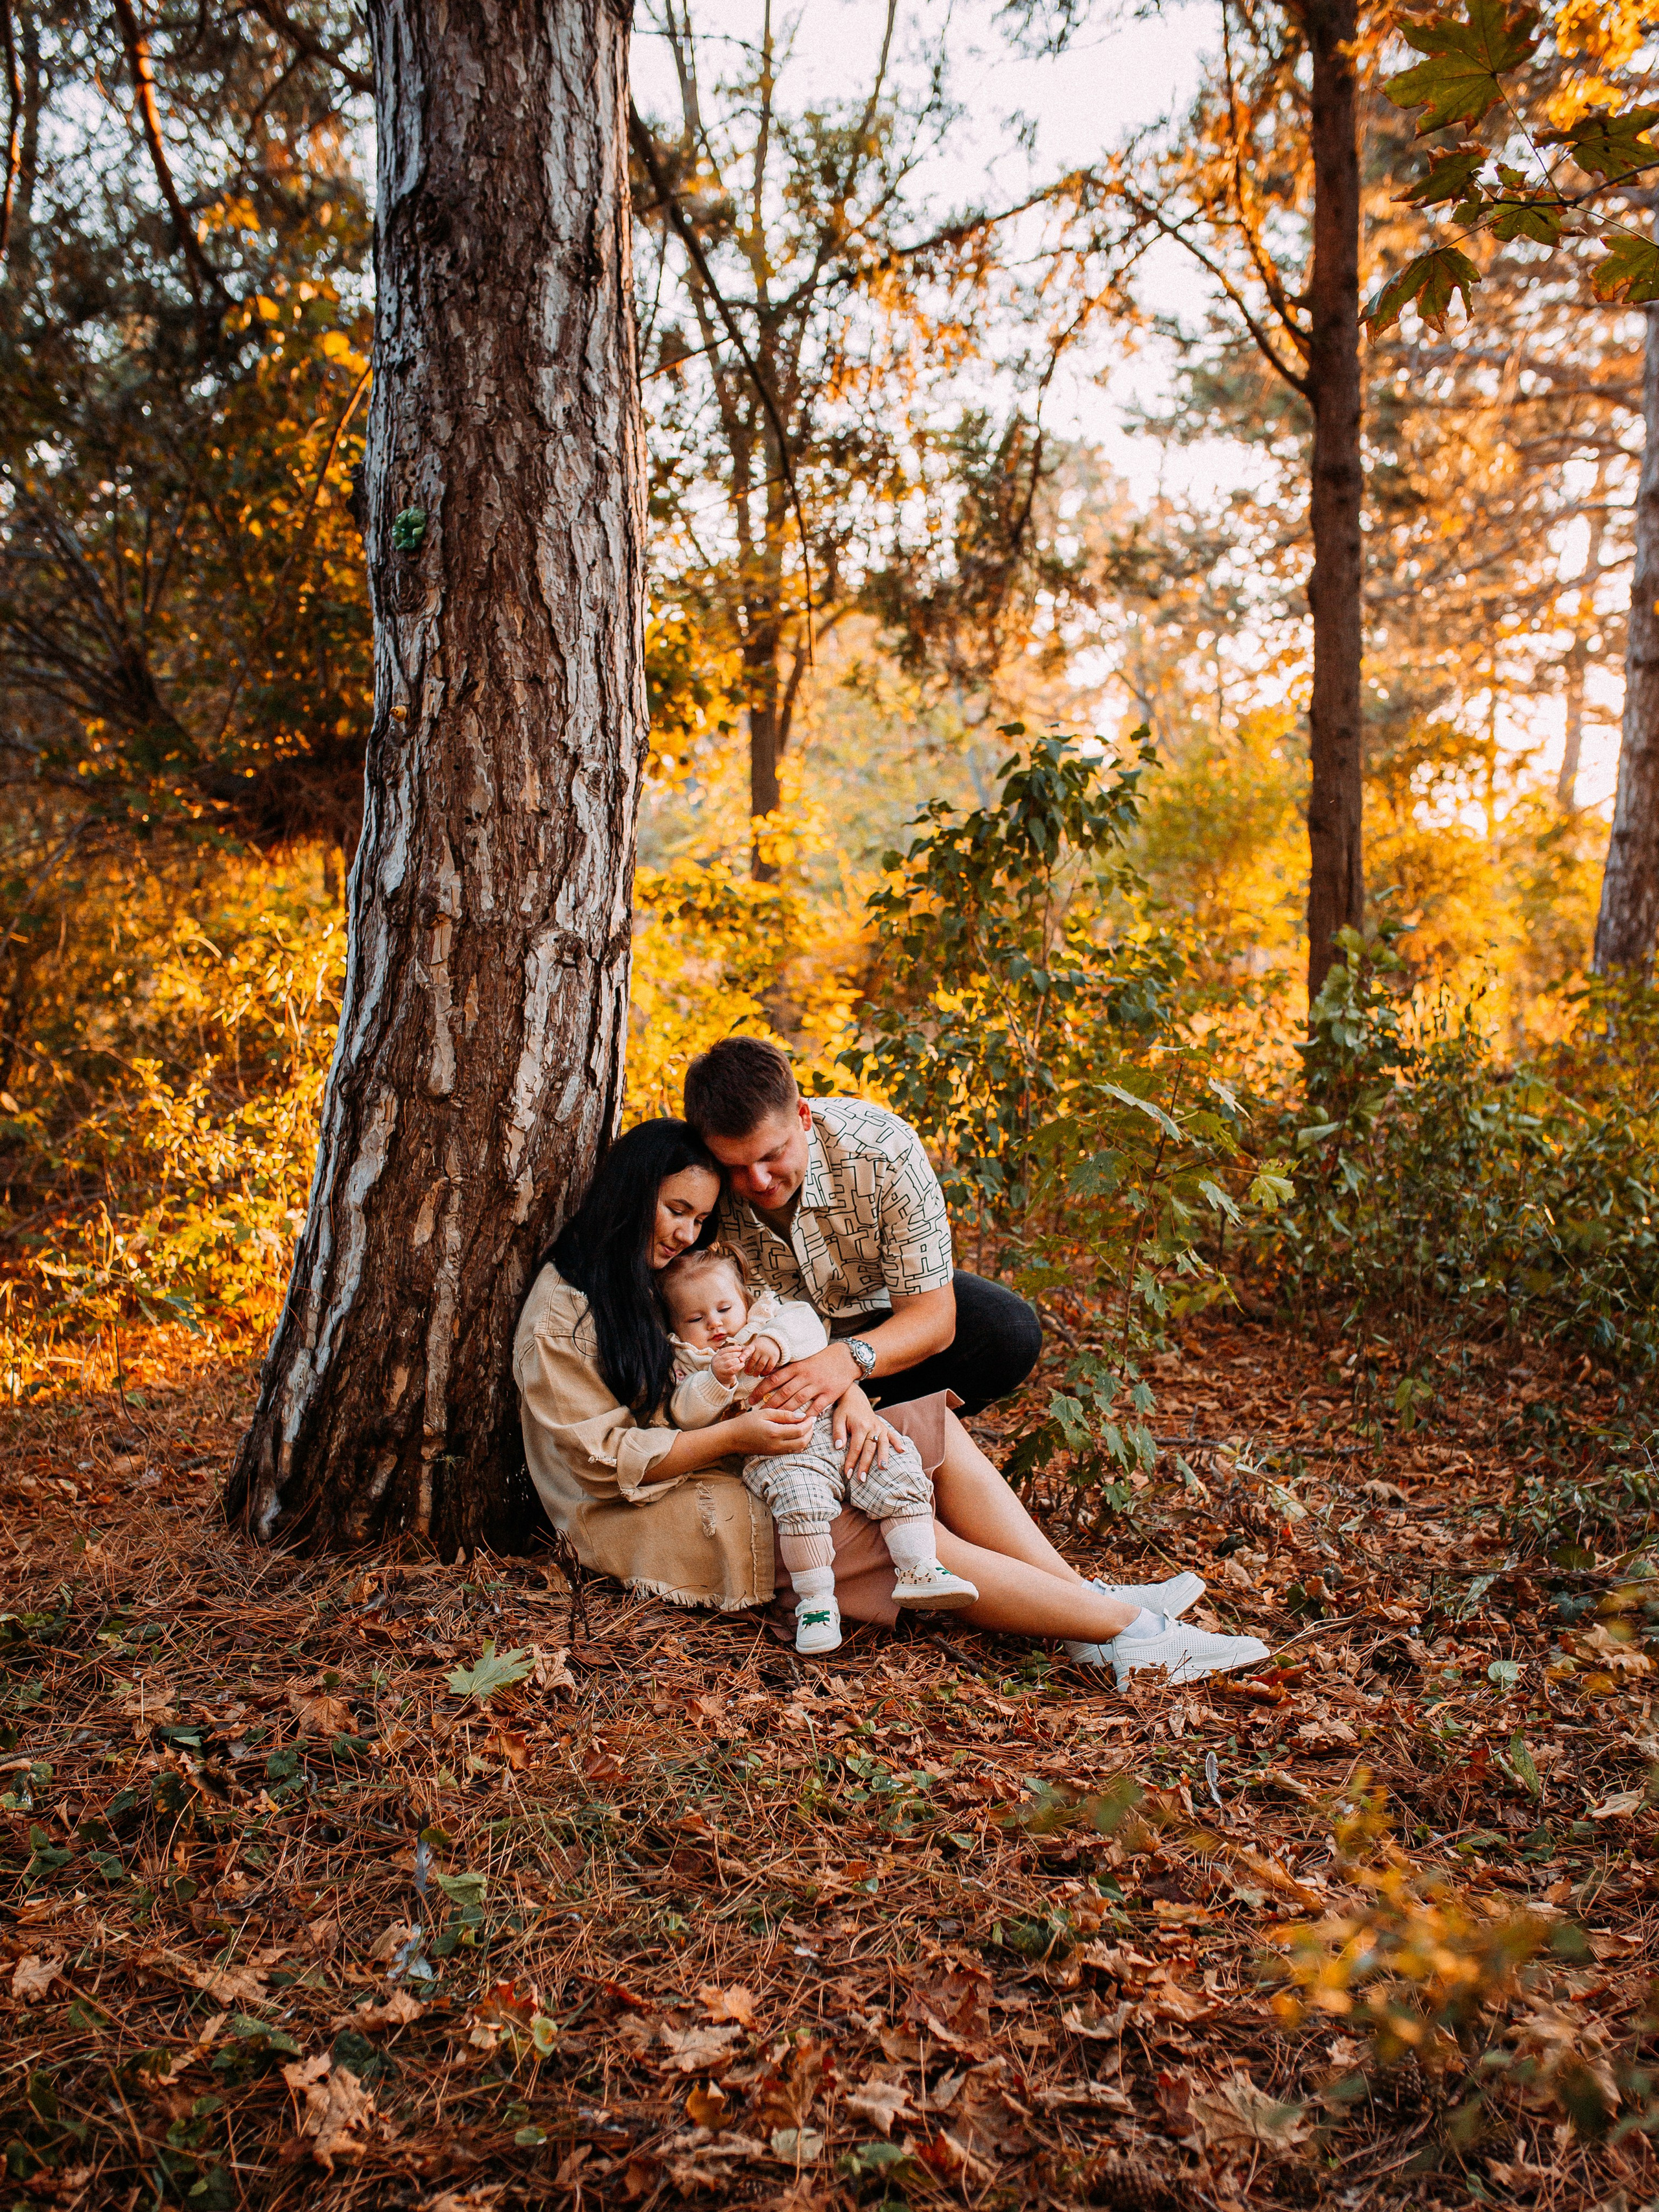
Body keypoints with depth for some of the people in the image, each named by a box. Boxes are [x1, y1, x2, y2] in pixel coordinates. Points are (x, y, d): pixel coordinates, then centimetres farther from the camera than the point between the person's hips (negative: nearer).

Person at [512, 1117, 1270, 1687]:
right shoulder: (562, 1313, -9)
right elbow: (605, 1460, -14)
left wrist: (849, 1398, -12)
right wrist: (731, 1438, -23)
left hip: (731, 1481, 8)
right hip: (650, 1522, -8)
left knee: (930, 1428, -12)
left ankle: (1096, 1601, -18)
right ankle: (1123, 1629, -20)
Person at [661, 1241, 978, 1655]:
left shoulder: (768, 1316, 25)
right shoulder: (689, 1363, 18)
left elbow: (807, 1323, 6)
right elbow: (687, 1415, 1)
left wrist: (775, 1340, -12)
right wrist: (716, 1379, -15)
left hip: (835, 1423, 4)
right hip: (778, 1451, -3)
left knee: (900, 1475, -14)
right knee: (802, 1501, -33)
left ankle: (919, 1571, -12)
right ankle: (815, 1601, -24)